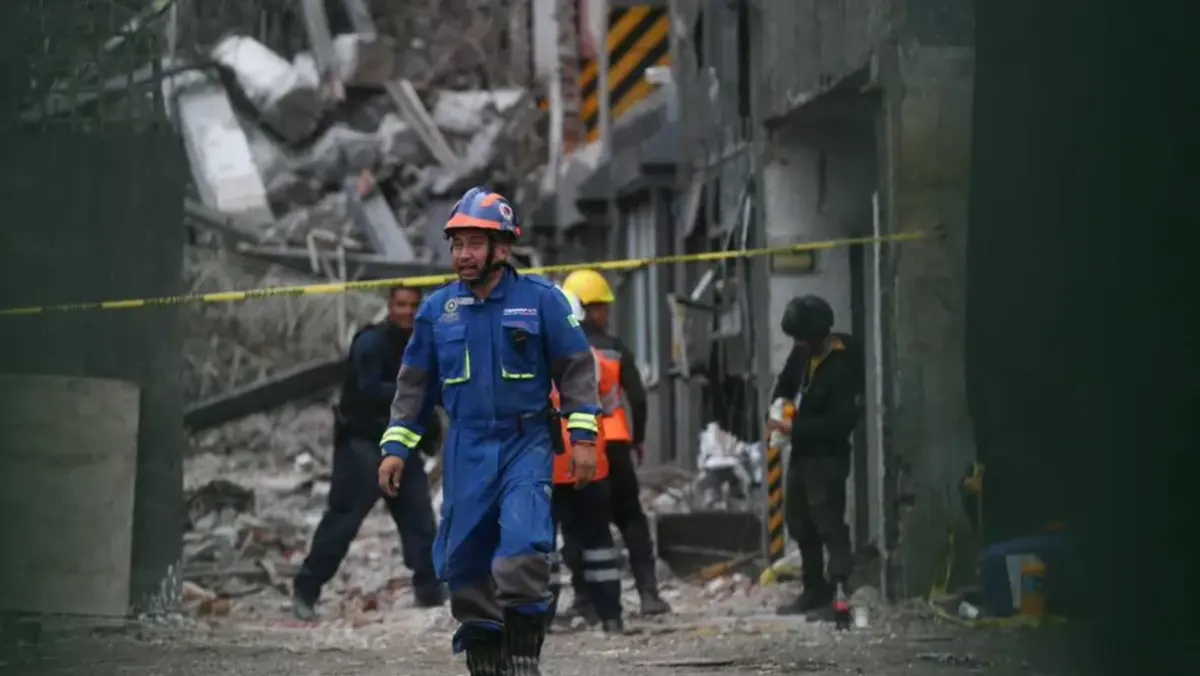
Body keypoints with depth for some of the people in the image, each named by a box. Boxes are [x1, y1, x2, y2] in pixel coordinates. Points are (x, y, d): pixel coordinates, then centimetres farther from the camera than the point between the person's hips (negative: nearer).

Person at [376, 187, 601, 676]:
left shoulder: (540, 299, -1)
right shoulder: (437, 309, 7)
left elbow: (576, 367, 3)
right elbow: (414, 382, 14)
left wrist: (583, 435, -2)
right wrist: (395, 446, 9)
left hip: (526, 445, -3)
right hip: (466, 450, 3)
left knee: (523, 545, -20)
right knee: (464, 561, 2)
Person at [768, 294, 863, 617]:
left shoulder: (842, 366, -22)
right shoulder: (802, 353, 3)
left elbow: (841, 421, -25)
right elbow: (786, 382, 23)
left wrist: (794, 428, -23)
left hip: (827, 456, -10)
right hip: (802, 451, 10)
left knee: (829, 524, -17)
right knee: (800, 522, 18)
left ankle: (845, 588, -21)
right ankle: (815, 590, 29)